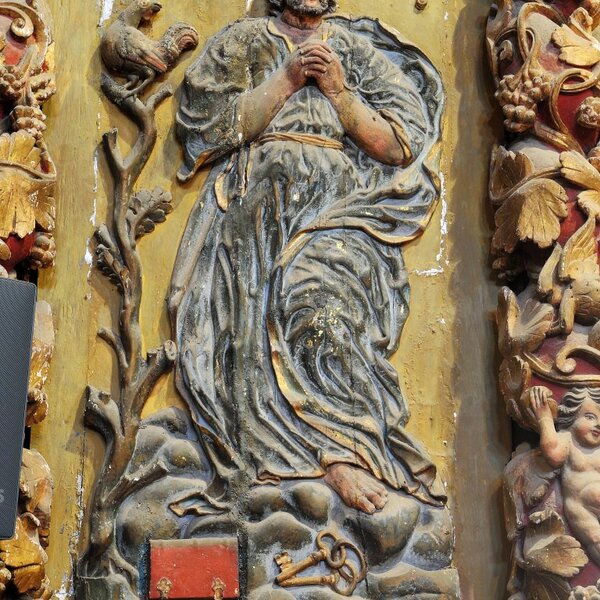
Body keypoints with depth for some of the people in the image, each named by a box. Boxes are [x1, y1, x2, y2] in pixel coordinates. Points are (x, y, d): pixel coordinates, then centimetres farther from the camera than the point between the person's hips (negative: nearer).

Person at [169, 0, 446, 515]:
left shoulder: (363, 50, 21)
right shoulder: (241, 43, 21)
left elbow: (396, 148, 10)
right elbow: (216, 127, 4)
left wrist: (338, 90, 0)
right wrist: (289, 78, 0)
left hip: (341, 205, 0)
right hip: (257, 201, 1)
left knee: (318, 297, -32)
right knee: (247, 303, -28)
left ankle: (337, 449, -31)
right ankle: (341, 453, -31)